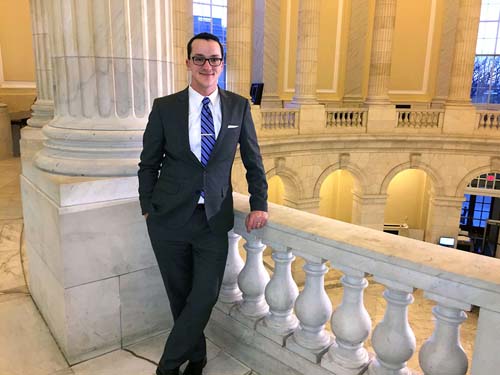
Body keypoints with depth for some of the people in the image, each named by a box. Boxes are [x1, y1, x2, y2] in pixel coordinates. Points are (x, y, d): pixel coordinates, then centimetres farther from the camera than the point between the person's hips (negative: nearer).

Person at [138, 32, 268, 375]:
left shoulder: (239, 107, 2)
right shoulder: (165, 107, -1)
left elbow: (253, 160, 7)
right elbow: (149, 164, 5)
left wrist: (259, 204, 0)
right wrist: (148, 209, 2)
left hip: (215, 218, 1)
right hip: (170, 218, 0)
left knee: (205, 296, 1)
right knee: (180, 295, 12)